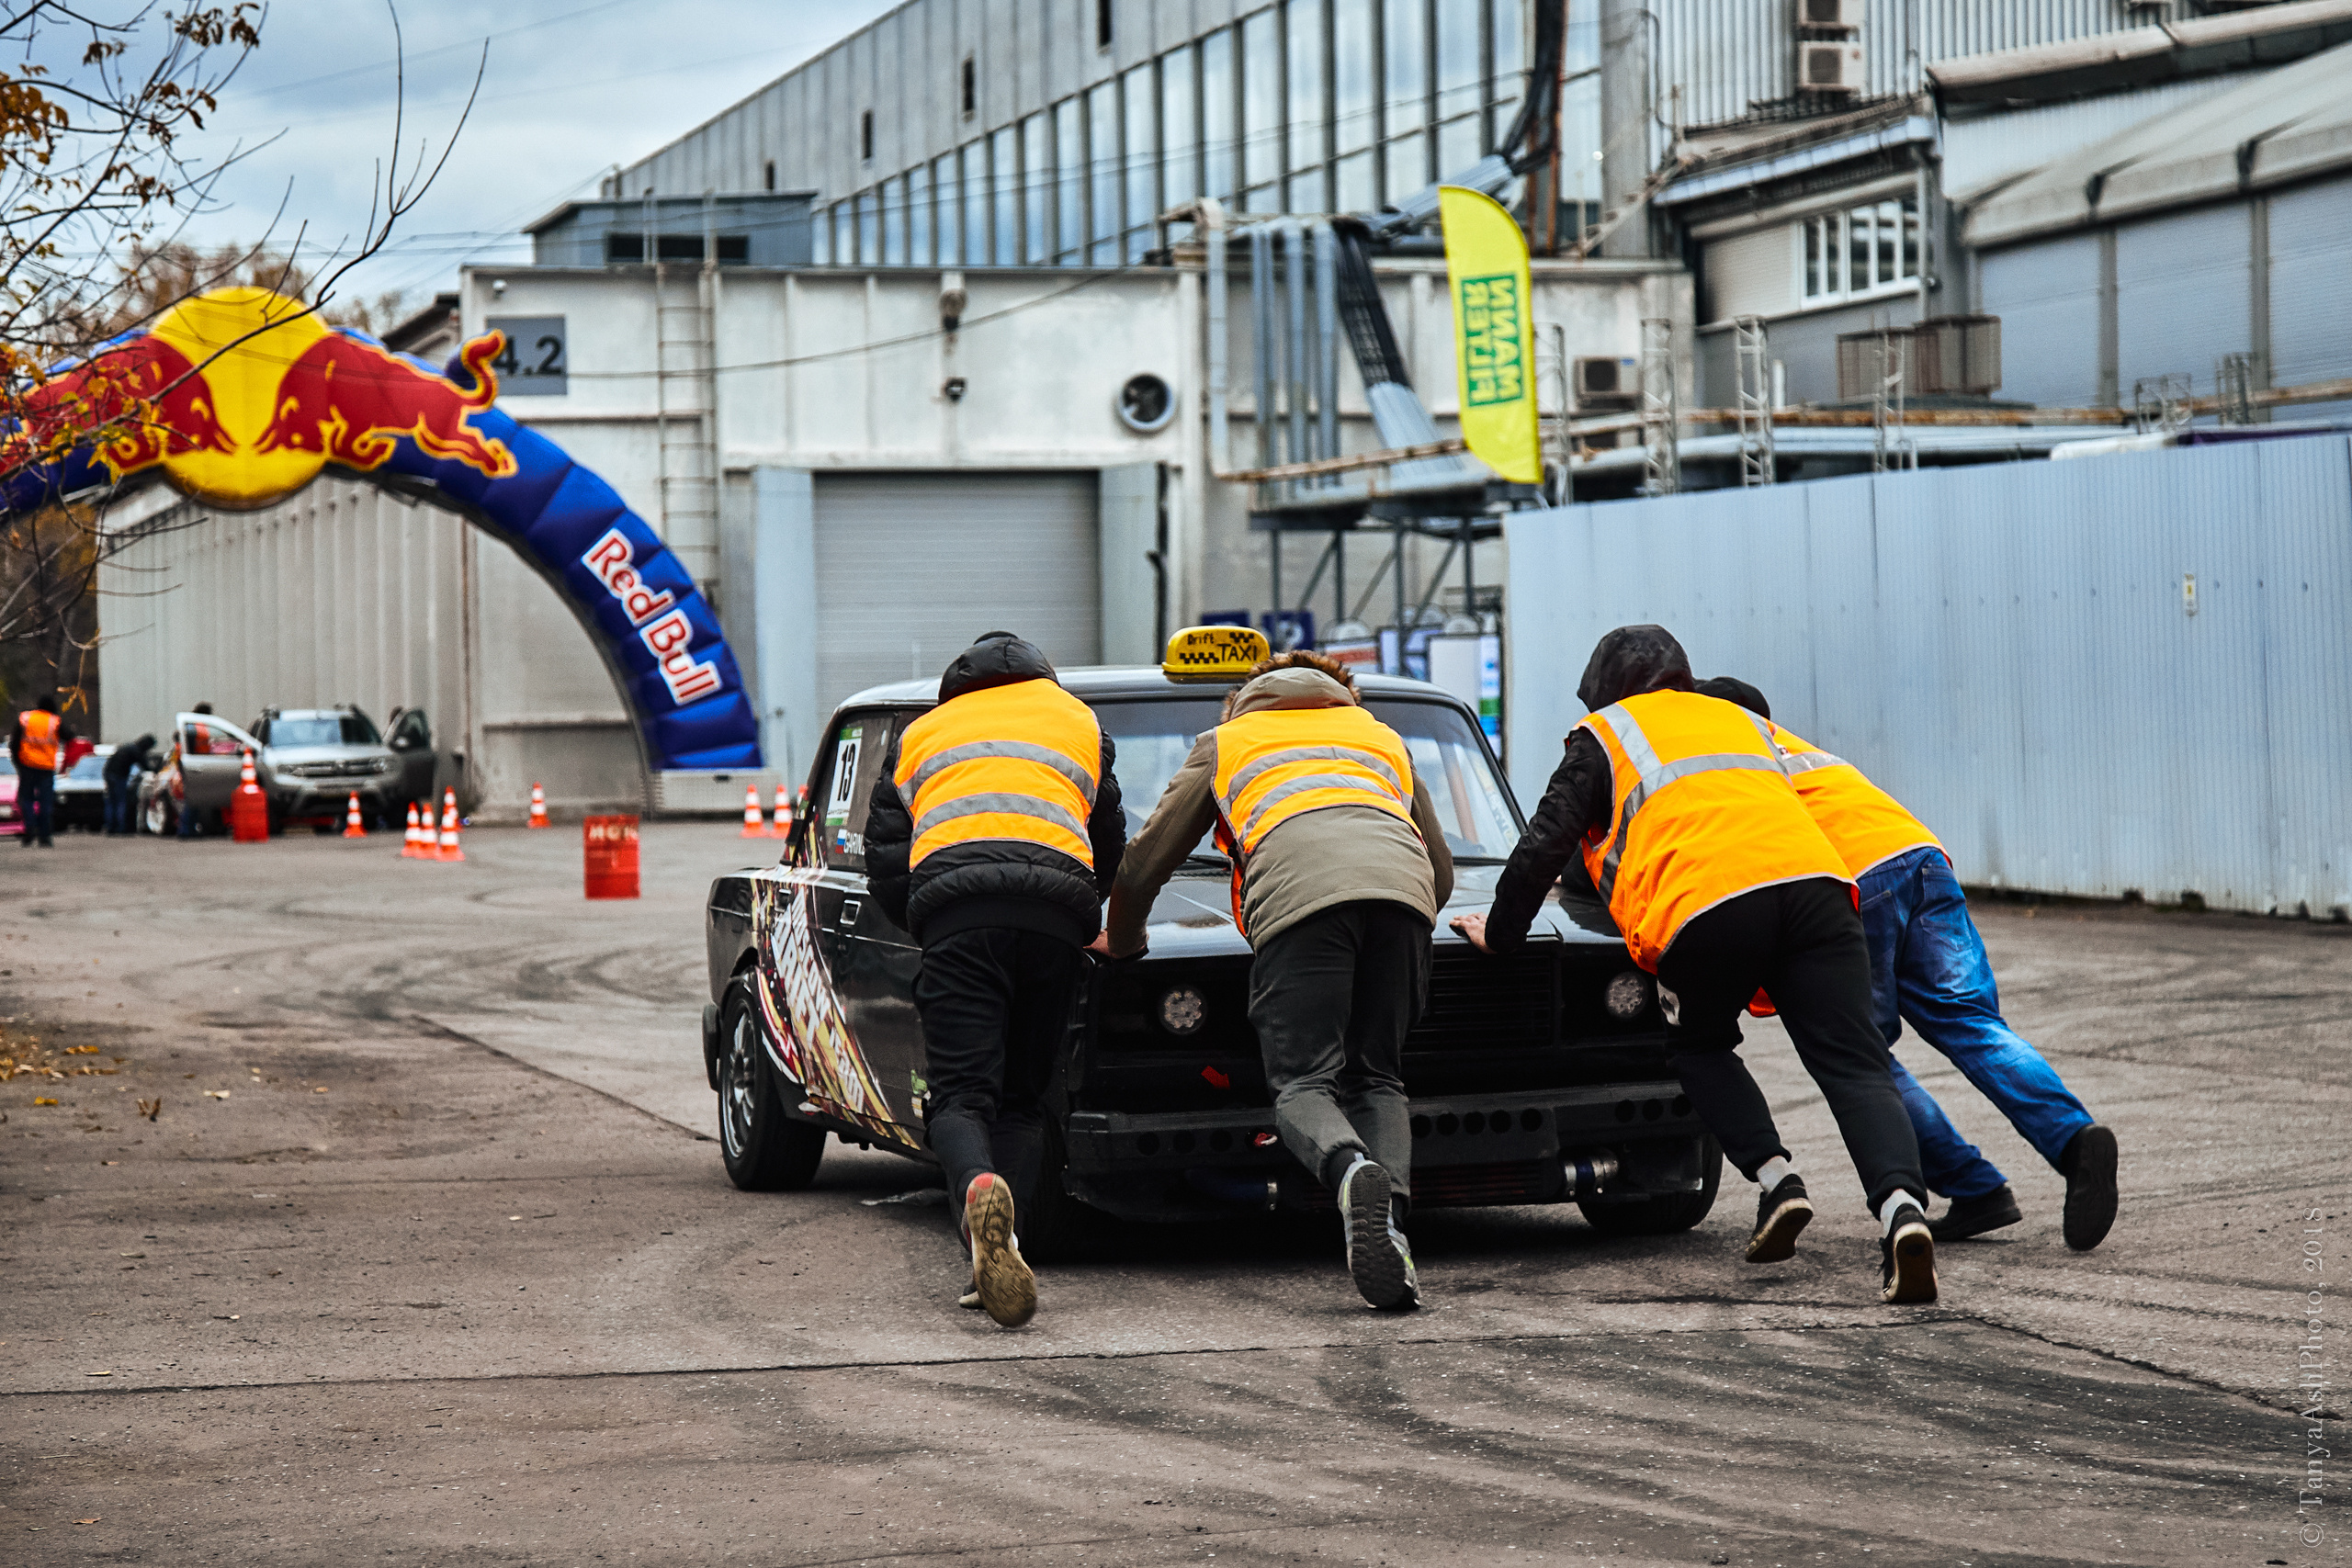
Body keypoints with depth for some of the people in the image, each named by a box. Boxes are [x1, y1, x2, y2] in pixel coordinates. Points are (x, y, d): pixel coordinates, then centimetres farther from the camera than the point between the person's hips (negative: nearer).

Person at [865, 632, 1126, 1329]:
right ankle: (1000, 1252, -9)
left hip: (952, 907, -1)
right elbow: (1111, 848, 33)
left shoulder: (918, 735, 31)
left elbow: (884, 863, 23)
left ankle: (979, 1191, -39)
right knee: (1023, 1096, 10)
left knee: (962, 1094, -6)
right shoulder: (1078, 719, 32)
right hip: (1057, 910, 1)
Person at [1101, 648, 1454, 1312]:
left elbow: (1144, 865, 32)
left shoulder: (1225, 742, 34)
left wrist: (1124, 941, 49)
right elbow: (1441, 869, 42)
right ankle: (1390, 1217, -20)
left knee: (1304, 1085, -6)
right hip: (1400, 890, 3)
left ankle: (1353, 1171, -40)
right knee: (1378, 1078, 8)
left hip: (1300, 895, -3)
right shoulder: (1386, 739, 41)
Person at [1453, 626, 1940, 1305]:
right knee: (1854, 1065, -3)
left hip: (1707, 903, -3)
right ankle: (1901, 1203, -28)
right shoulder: (1744, 721, 38)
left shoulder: (1603, 735, 25)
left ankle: (1775, 1178, 3)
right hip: (1815, 878, 3)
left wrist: (1500, 933, 31)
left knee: (1699, 1047, 22)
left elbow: (1546, 842, 18)